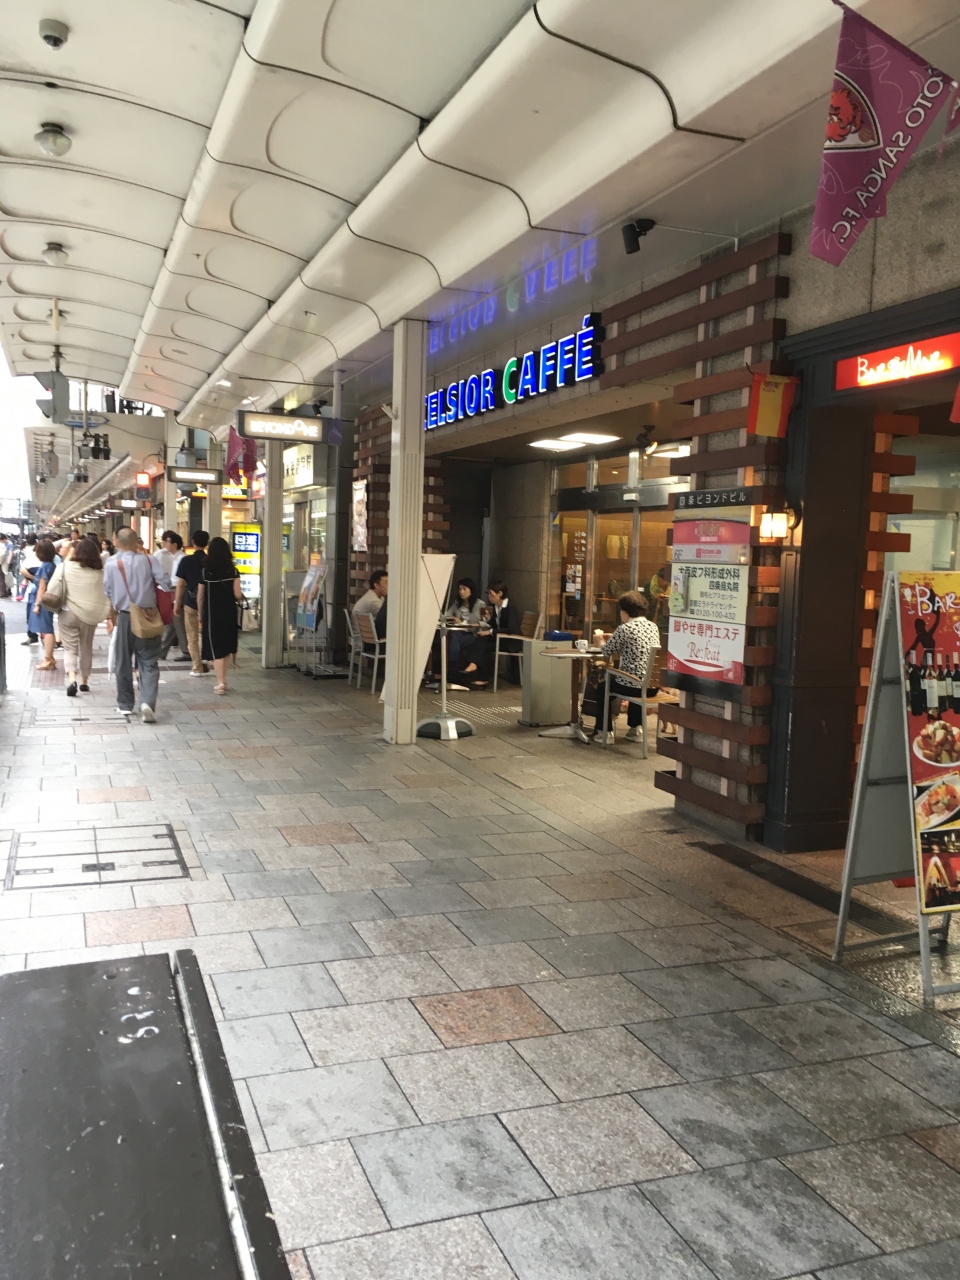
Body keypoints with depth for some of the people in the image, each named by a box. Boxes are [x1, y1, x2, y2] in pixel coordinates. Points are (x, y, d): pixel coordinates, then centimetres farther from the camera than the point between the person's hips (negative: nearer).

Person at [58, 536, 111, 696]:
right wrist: (108, 616, 9)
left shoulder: (67, 567, -8)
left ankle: (71, 678, -18)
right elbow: (105, 596, -1)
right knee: (86, 648, 17)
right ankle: (84, 681, 25)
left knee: (70, 648, 4)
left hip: (68, 613, -1)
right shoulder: (100, 572, -5)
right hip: (90, 614, 2)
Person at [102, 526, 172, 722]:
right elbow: (165, 583, -6)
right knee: (149, 662, 2)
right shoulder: (147, 560, -3)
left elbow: (108, 592, 4)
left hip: (125, 617, 0)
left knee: (123, 663, 13)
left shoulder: (111, 564, -3)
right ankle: (147, 702, -17)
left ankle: (125, 705, 21)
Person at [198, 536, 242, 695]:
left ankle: (220, 682, -8)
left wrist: (201, 615, 13)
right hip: (229, 613, 1)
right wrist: (240, 600, 12)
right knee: (226, 647, 16)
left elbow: (200, 597, 0)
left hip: (211, 614, -1)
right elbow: (237, 594, -11)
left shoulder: (205, 571, -4)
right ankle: (222, 680, 25)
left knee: (215, 649, 2)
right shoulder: (233, 571, -5)